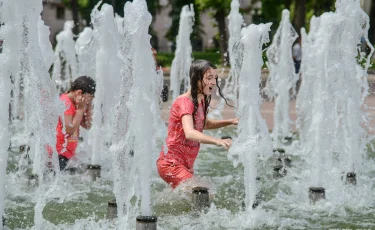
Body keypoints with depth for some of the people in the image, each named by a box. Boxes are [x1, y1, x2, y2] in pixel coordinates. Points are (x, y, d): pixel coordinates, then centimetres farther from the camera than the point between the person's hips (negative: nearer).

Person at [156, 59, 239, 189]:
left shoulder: (201, 101, 9)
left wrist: (230, 122, 15)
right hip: (171, 163, -10)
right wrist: (217, 141, -51)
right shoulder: (184, 102, -19)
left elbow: (204, 124, 31)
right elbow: (189, 133, -36)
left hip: (186, 165, 10)